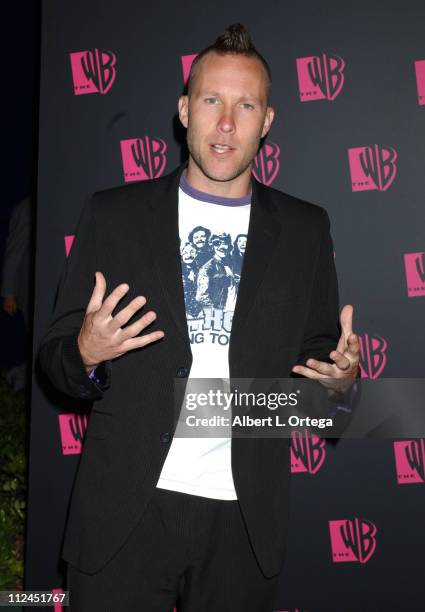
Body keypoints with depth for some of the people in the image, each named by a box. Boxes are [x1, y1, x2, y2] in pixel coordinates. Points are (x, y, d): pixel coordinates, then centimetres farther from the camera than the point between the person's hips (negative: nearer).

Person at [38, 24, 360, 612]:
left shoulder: (305, 229, 4)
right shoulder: (113, 213, 0)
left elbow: (317, 351, 9)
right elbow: (55, 355, 2)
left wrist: (339, 377, -13)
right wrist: (86, 353, -20)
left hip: (245, 519, 2)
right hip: (124, 513, -1)